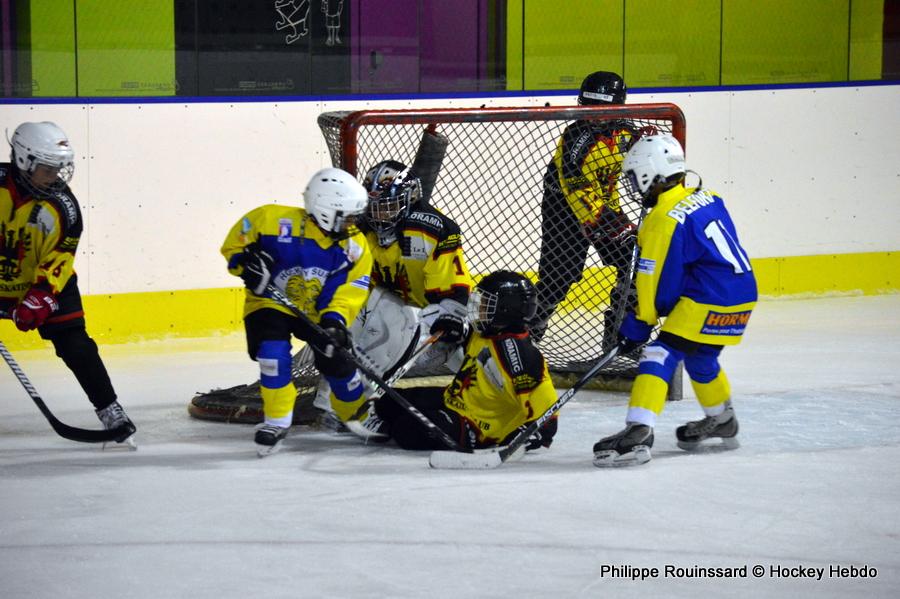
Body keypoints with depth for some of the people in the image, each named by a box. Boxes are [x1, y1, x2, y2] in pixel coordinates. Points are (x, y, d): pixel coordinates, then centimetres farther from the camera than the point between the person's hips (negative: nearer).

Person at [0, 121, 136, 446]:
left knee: (76, 346, -7)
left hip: (46, 282, 0)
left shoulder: (63, 206, -15)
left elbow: (61, 257, -11)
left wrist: (42, 295, -24)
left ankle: (110, 411, 1)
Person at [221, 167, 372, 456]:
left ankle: (359, 415, 28)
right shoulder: (275, 221, -22)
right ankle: (277, 421, -7)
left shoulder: (355, 246, -10)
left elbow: (351, 291, -11)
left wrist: (335, 320, -27)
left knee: (336, 361, -1)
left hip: (319, 311, 3)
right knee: (273, 353, -25)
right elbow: (234, 242, -9)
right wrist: (246, 264, -28)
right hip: (270, 303, -3)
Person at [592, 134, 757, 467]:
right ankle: (723, 422, 50)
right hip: (743, 294, 9)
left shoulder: (664, 221, -15)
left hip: (709, 303, -9)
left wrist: (637, 326, -1)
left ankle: (638, 433, -27)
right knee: (700, 358, 29)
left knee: (661, 355, -13)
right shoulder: (706, 199, 11)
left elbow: (658, 282, -11)